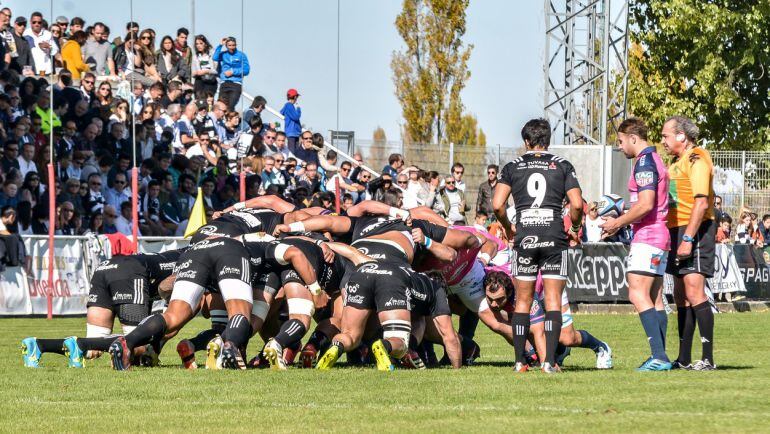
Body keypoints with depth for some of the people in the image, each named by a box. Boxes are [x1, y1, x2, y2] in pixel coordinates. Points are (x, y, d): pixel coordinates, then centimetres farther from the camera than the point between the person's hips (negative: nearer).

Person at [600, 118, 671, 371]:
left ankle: (659, 356, -22)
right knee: (655, 300, 9)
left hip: (647, 237, -11)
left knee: (638, 295, -15)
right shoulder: (654, 160, 19)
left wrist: (617, 223, -11)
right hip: (659, 238, 11)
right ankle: (660, 357, 7)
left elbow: (645, 204, -22)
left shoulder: (644, 162, -13)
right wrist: (621, 223, 22)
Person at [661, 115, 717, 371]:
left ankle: (708, 359, -17)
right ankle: (684, 359, 14)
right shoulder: (678, 161, 19)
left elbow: (701, 203, -19)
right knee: (681, 296, 10)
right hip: (678, 230, 10)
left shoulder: (697, 159, -11)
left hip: (696, 231, -10)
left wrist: (688, 239, -23)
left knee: (694, 292, -16)